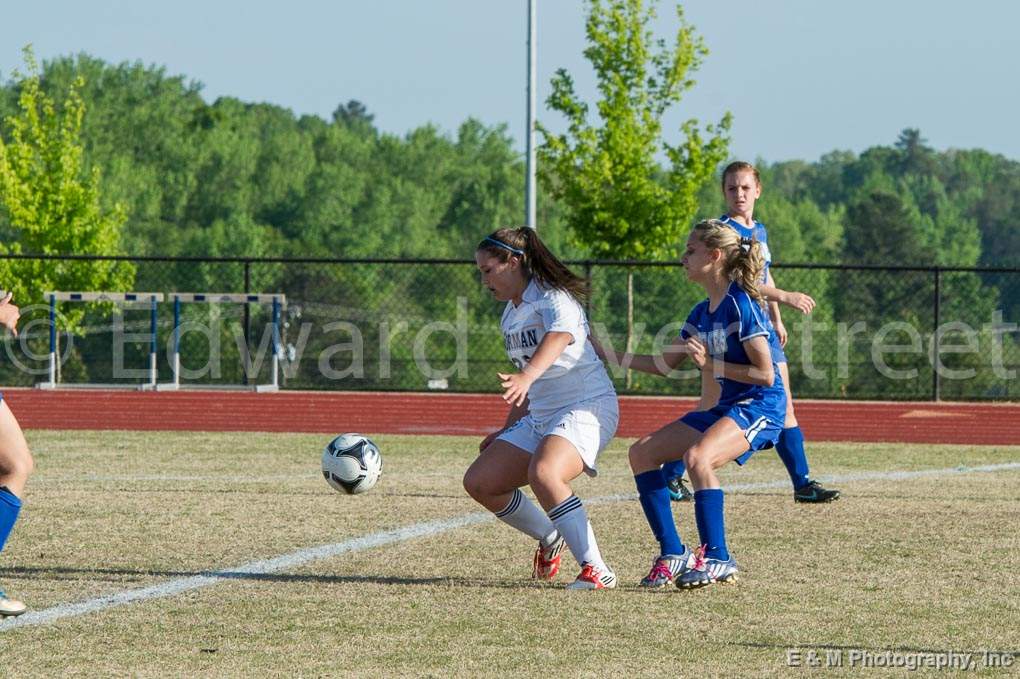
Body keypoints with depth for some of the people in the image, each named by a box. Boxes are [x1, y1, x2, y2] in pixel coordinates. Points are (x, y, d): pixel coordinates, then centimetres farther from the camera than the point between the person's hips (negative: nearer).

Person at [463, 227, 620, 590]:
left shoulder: (554, 299, -13)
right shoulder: (511, 314, 15)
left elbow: (559, 336, -37)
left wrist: (526, 376, -55)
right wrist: (508, 430, 30)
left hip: (587, 407, -9)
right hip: (540, 415, 9)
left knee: (543, 473, -35)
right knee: (479, 482, 2)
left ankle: (596, 570, -29)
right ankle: (550, 538, 23)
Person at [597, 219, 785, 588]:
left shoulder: (741, 305, -16)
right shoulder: (702, 313, 11)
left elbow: (766, 374, -19)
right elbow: (664, 364, 20)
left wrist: (710, 364, -18)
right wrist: (609, 354, 17)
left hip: (759, 406, -10)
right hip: (726, 406, 10)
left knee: (697, 456, -34)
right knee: (643, 452, 2)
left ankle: (717, 557, -24)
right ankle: (673, 553, 3)